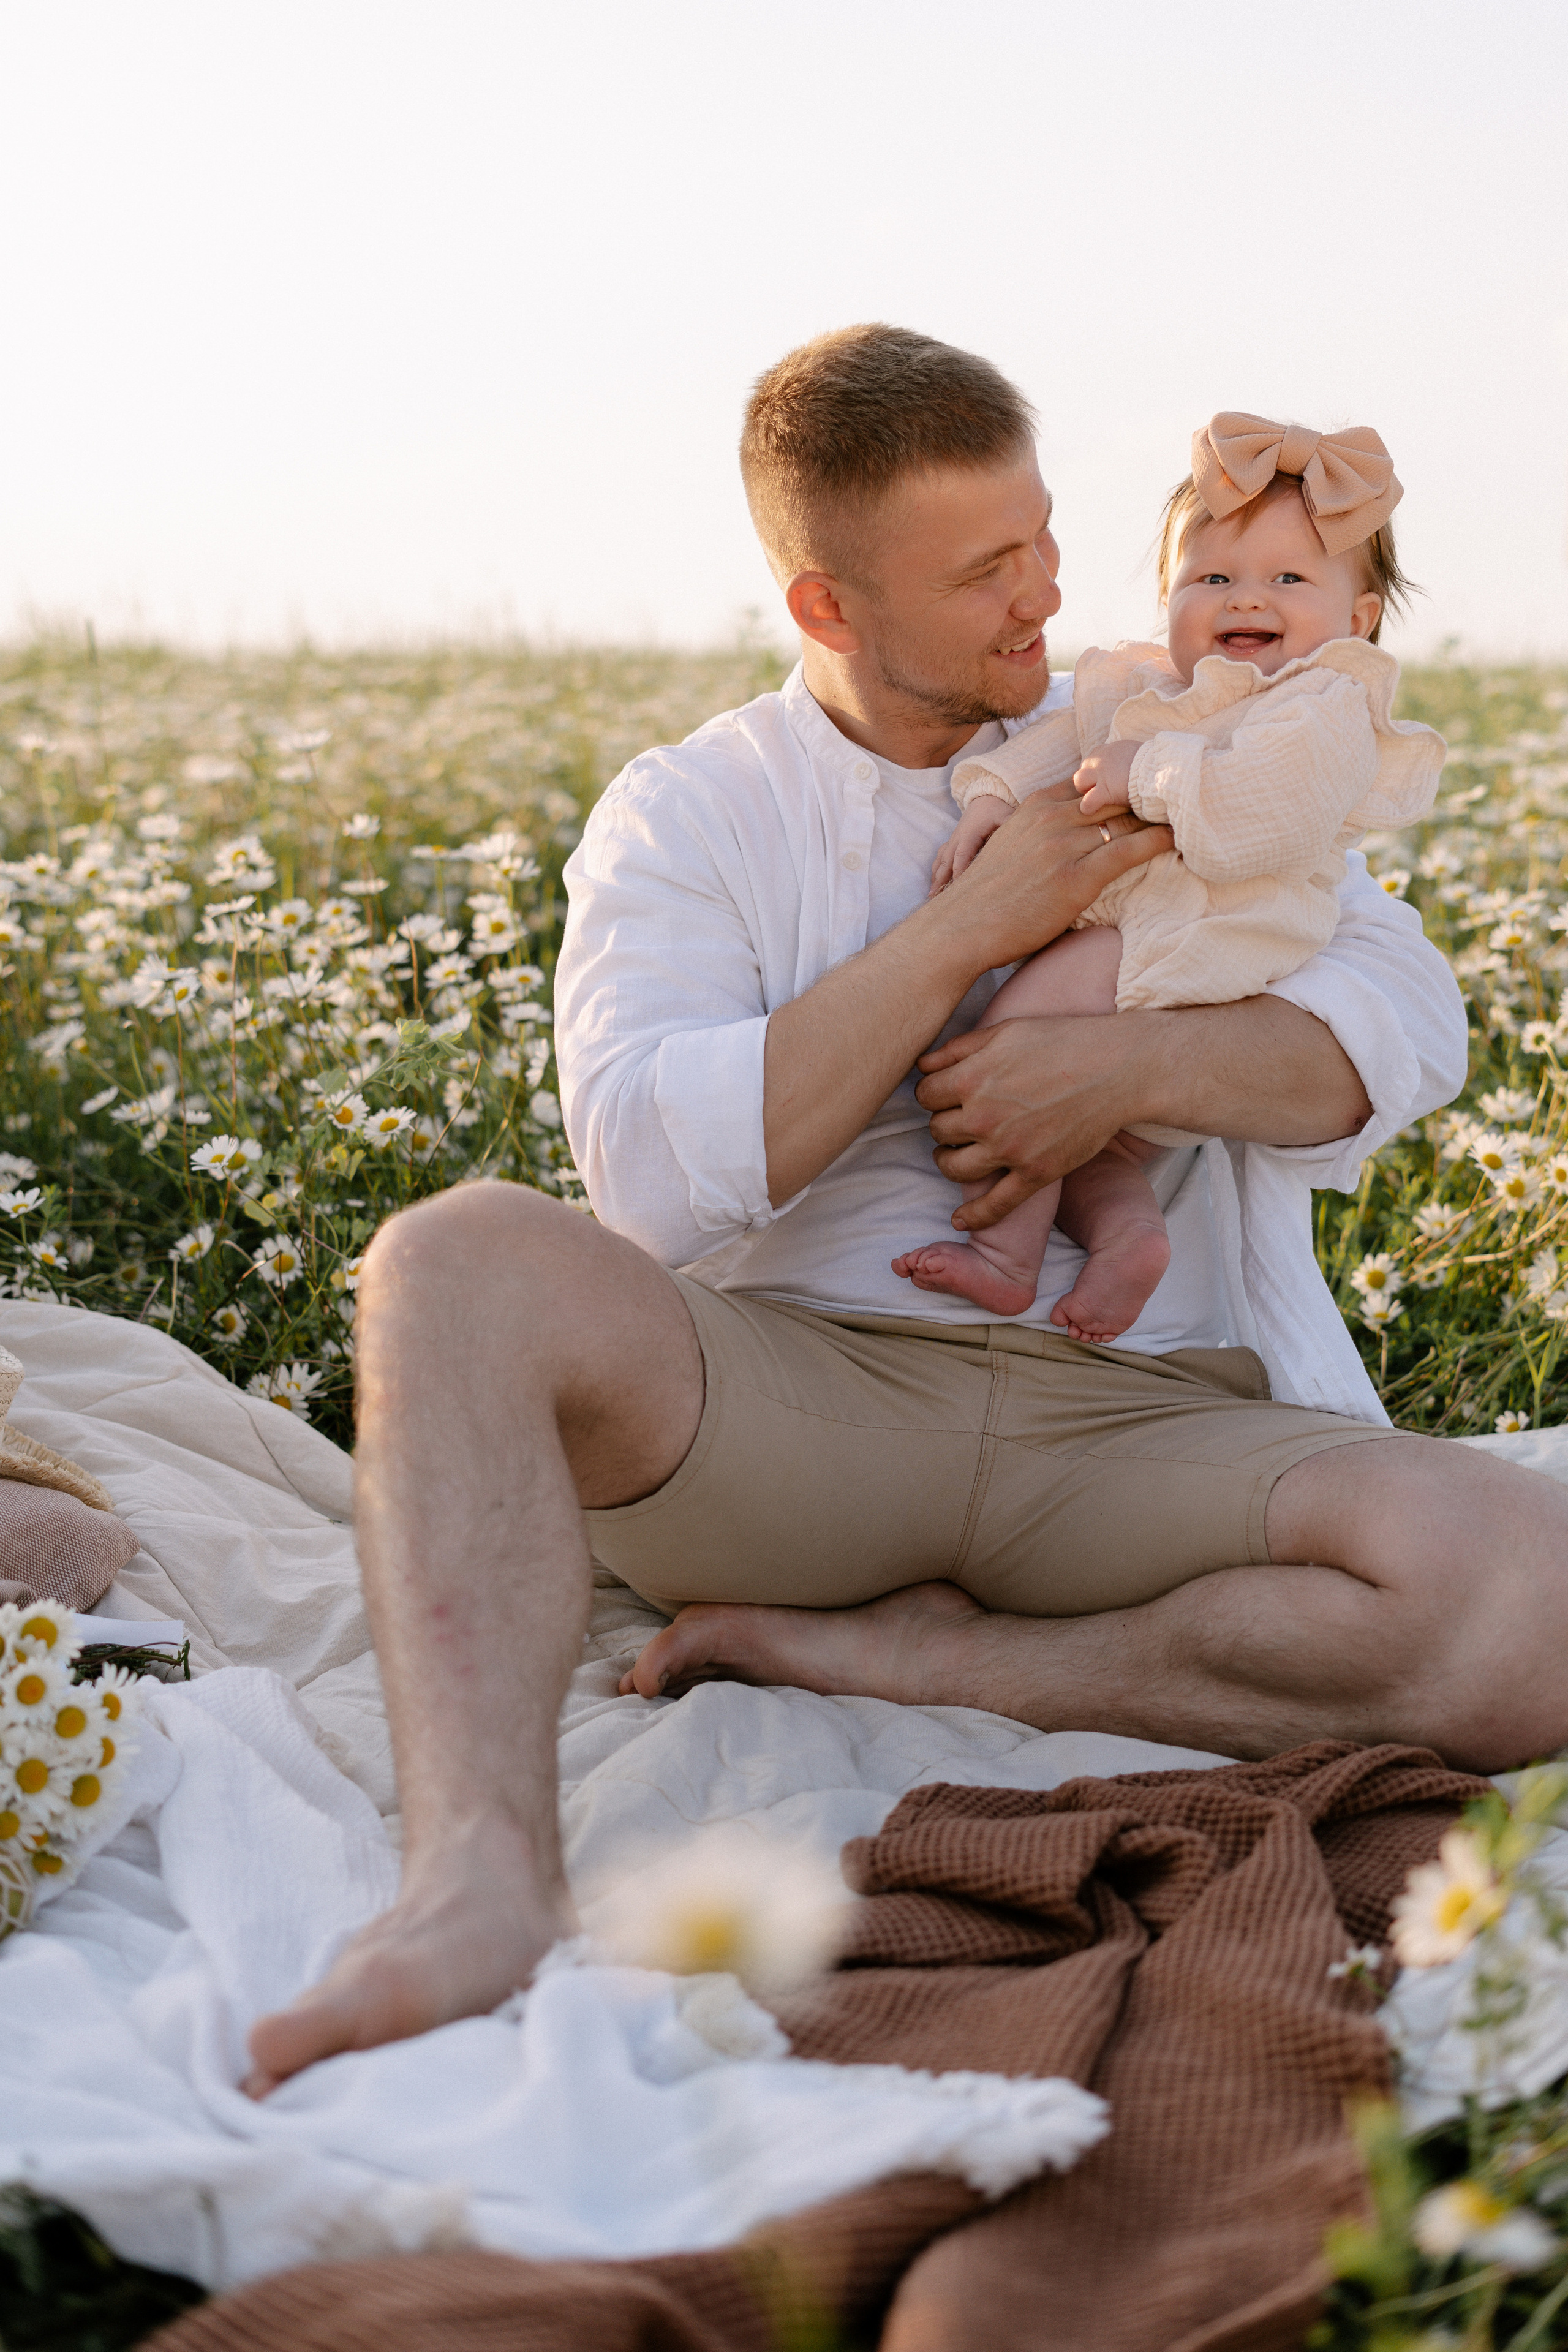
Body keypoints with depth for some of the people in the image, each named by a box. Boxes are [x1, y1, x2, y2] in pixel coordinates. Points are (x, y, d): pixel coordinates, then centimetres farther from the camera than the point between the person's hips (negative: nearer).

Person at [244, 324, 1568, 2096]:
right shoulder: (685, 818, 7)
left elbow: (1408, 1023, 7)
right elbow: (654, 1174, -10)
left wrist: (1137, 1062, -12)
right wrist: (973, 925, -10)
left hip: (1149, 1419, 2)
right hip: (804, 1397, -1)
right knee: (455, 1262, -30)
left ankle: (920, 1664, -19)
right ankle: (484, 1875, -41)